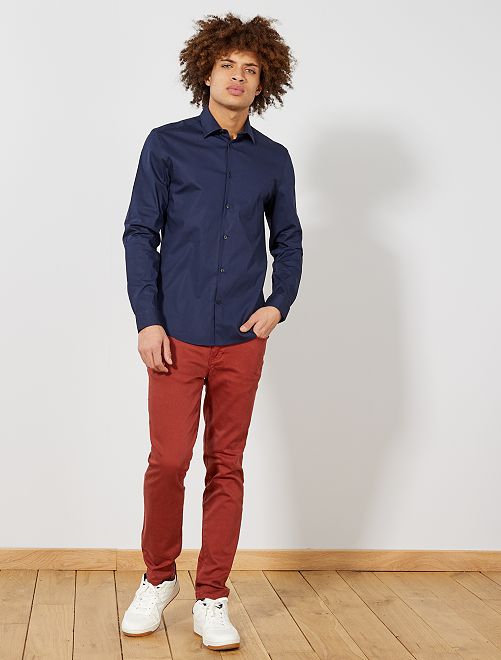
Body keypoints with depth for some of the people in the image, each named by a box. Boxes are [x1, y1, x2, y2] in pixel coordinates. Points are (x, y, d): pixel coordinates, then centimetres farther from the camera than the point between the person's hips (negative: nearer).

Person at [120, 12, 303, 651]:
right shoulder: (167, 144, 3)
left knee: (227, 467, 6)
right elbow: (139, 233, 1)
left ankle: (212, 599, 17)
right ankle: (158, 579, 22)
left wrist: (279, 303, -1)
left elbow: (288, 241, 16)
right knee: (167, 462, -2)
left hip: (241, 341, 2)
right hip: (177, 336, -2)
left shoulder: (273, 160, 10)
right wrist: (148, 320, -6)